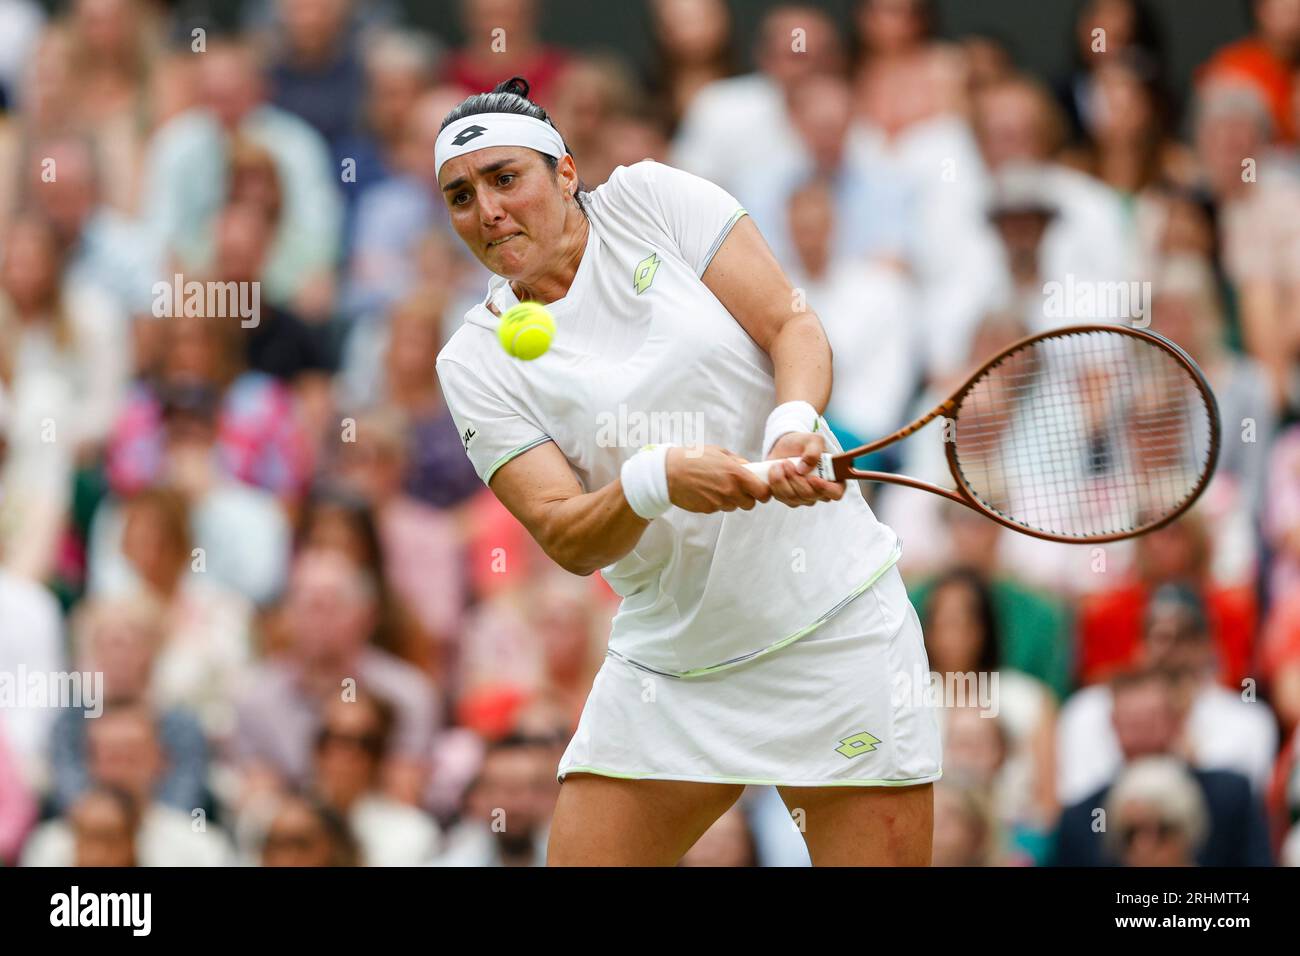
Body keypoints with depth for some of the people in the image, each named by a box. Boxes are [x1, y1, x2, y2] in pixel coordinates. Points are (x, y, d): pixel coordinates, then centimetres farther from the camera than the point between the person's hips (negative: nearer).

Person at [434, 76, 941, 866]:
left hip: (833, 623, -2)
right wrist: (654, 481, -30)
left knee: (879, 851, -7)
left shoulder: (651, 199, -2)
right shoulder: (475, 363, 0)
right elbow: (565, 539, -9)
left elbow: (795, 327, -4)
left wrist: (795, 428, -25)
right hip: (669, 668, 2)